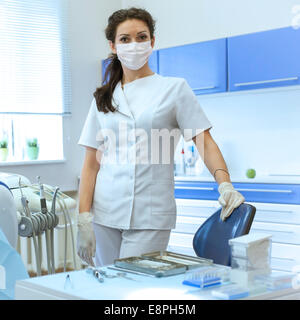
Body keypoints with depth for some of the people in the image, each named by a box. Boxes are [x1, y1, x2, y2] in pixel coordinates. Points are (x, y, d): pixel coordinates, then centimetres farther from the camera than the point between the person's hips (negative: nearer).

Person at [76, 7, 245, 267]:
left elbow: (205, 141, -3)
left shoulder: (175, 88, 5)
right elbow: (91, 164, 8)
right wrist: (84, 220, 0)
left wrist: (225, 184, -20)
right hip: (105, 214, 3)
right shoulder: (103, 98, 12)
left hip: (151, 217, -3)